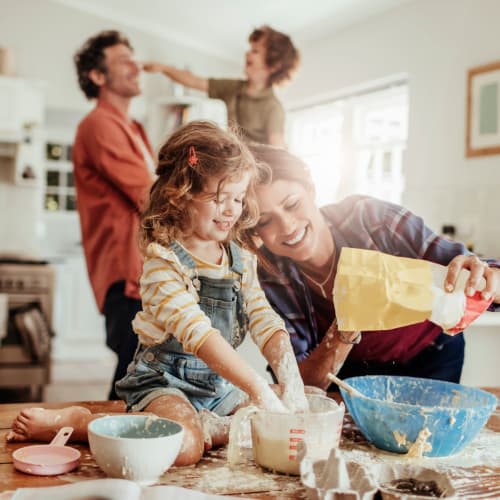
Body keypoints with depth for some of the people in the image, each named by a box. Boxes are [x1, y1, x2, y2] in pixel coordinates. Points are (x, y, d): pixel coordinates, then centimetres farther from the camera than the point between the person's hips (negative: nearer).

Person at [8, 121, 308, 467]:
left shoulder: (242, 261, 5)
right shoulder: (164, 261, -17)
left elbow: (266, 325, -1)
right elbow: (198, 333, -29)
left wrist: (292, 383, -20)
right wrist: (259, 389, -35)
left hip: (222, 383, 7)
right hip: (165, 381, -7)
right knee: (185, 446, -32)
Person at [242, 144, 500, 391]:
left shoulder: (370, 218, -28)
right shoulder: (268, 281, -22)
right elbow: (301, 384, -22)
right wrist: (346, 329, -39)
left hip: (429, 355, -2)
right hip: (352, 370, 2)